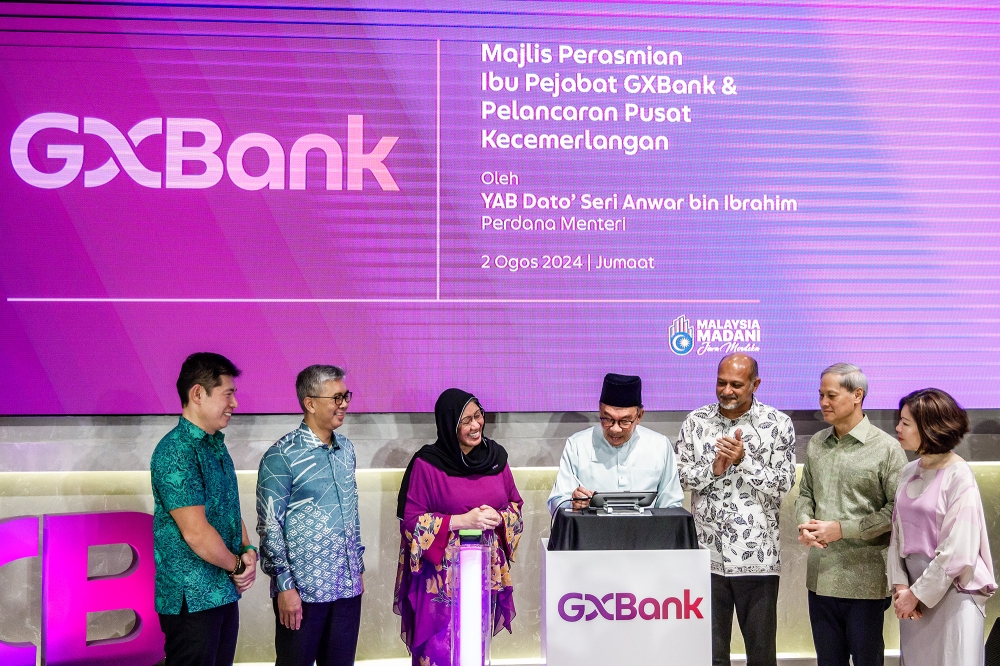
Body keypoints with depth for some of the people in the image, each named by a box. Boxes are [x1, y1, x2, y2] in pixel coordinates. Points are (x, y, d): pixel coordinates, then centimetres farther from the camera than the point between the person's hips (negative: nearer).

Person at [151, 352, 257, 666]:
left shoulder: (216, 447, 11)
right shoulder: (176, 452, -18)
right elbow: (196, 532, -22)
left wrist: (247, 553, -1)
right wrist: (237, 565, -9)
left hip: (226, 594, 8)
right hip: (192, 601, -8)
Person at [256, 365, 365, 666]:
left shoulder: (347, 449, 9)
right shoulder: (282, 455, -11)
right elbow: (269, 525, -11)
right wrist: (284, 585, -14)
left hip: (347, 585, 6)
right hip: (302, 587, -6)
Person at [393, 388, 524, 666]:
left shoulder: (496, 455, 3)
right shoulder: (426, 463, -10)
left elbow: (515, 506, 11)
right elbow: (411, 519, -8)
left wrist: (498, 518, -10)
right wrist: (461, 521, -17)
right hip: (443, 573, -4)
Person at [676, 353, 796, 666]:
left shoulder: (778, 424, -2)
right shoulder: (695, 421, 4)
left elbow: (782, 484, -5)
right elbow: (679, 475, 3)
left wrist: (743, 461, -18)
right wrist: (714, 468, -13)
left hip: (757, 556, -1)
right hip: (707, 554, 2)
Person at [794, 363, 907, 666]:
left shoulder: (886, 448, -9)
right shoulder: (816, 443, 9)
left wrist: (841, 529, -16)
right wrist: (805, 524, -5)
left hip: (865, 580, -5)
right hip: (821, 576, 5)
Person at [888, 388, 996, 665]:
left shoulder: (959, 476, -14)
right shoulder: (909, 472, 5)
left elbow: (957, 552, -17)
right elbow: (897, 533, 7)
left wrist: (918, 593, -12)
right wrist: (900, 584, -5)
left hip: (951, 589, -6)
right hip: (914, 589, 6)